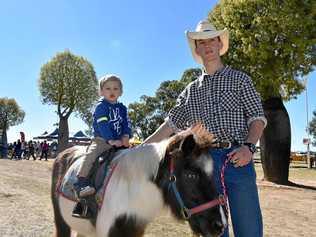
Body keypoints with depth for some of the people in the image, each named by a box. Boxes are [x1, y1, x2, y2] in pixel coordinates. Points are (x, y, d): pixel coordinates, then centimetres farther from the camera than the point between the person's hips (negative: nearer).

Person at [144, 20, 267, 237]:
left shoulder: (240, 79, 9)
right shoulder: (191, 90, 17)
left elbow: (257, 118, 2)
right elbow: (171, 123, 14)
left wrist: (248, 146, -17)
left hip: (237, 158, -2)